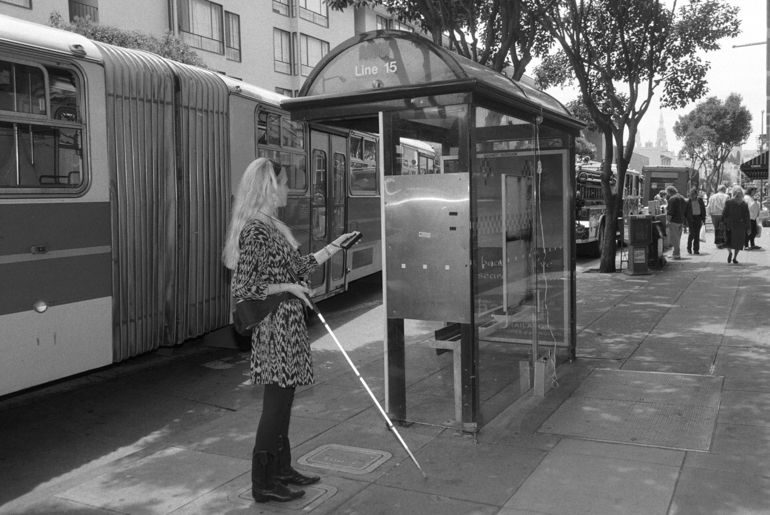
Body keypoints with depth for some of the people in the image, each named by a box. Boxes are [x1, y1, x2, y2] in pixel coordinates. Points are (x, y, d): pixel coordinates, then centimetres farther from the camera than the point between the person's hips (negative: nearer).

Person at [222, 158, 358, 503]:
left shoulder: (272, 226, 12)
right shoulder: (255, 231, -18)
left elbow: (301, 265, 19)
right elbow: (241, 288, -21)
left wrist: (336, 245, 21)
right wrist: (287, 287, -17)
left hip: (287, 324, 10)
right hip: (275, 327, -10)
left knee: (282, 399, 17)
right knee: (276, 402, 0)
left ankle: (281, 469, 30)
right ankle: (263, 483, 13)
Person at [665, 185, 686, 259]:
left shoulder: (672, 199, -14)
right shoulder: (682, 198, 14)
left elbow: (670, 212, -20)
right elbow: (684, 210, 17)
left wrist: (668, 220, -17)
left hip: (674, 220, -9)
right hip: (681, 220, 9)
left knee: (674, 238, -4)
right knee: (678, 237, 17)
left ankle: (677, 254, -5)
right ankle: (676, 252, 23)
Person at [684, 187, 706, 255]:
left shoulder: (700, 200, 4)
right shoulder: (688, 201, -3)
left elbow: (703, 210, 8)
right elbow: (685, 211, 0)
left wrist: (703, 219, 2)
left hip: (698, 218, 3)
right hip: (691, 218, -3)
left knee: (697, 234, 5)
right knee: (692, 233, -12)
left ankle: (696, 249, 12)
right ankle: (689, 247, 6)